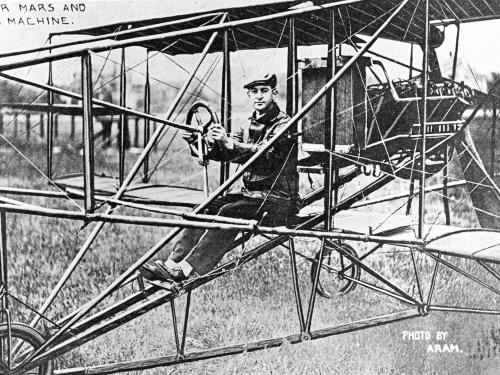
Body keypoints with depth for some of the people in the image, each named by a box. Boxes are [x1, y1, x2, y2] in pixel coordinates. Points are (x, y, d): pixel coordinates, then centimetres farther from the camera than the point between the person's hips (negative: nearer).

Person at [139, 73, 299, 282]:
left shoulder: (283, 125, -8)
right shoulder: (250, 125, 16)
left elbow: (264, 153, -26)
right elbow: (222, 154, 5)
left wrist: (229, 143, -38)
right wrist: (213, 143, -18)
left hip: (278, 200, -7)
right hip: (251, 194, 7)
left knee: (230, 212, -30)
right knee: (205, 208, -13)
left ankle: (187, 270, -34)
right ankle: (173, 262, -20)